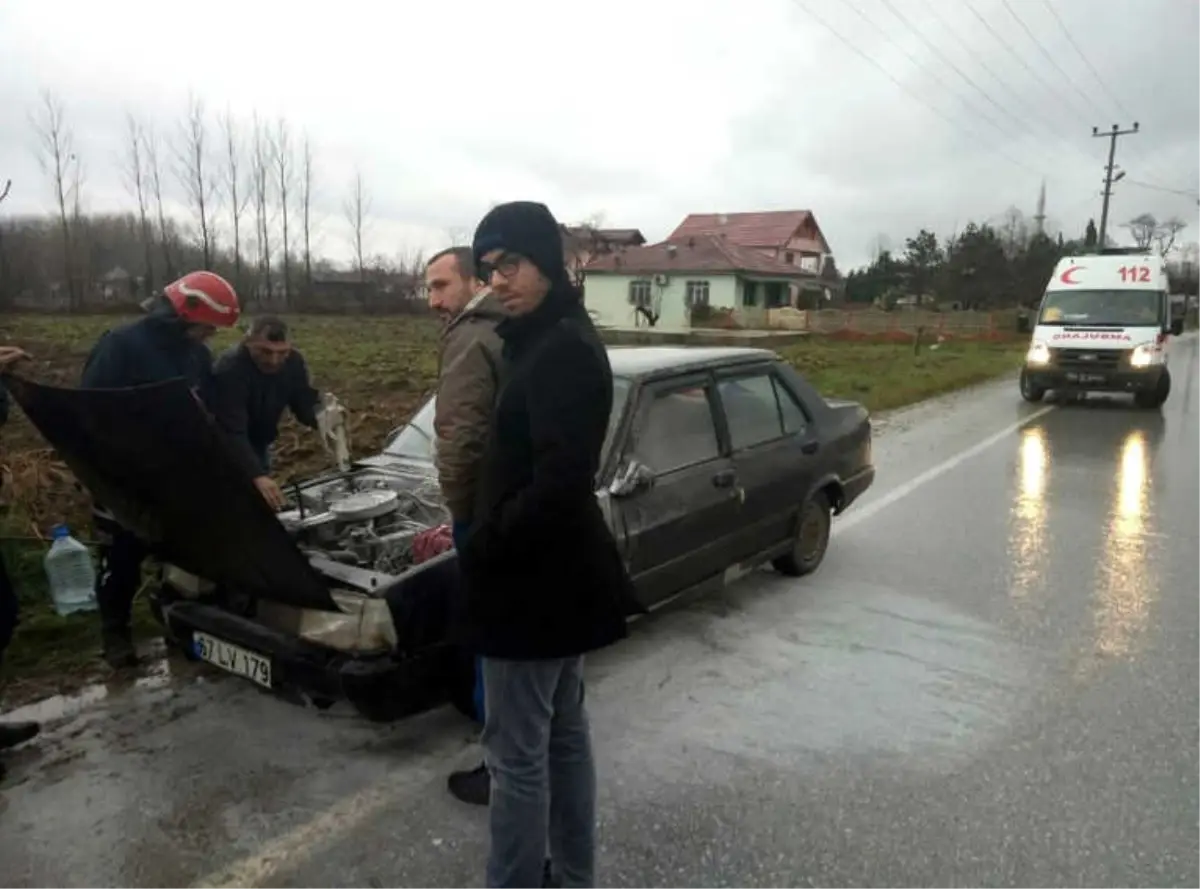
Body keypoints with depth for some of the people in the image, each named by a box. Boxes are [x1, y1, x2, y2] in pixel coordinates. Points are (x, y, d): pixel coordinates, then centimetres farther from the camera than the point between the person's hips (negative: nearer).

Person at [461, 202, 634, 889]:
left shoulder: (559, 350, -20)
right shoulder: (558, 340, 11)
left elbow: (561, 480, -28)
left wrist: (488, 546, -16)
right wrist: (480, 528, 9)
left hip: (534, 580, -10)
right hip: (565, 573, 10)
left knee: (517, 755, 4)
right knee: (565, 733, 21)